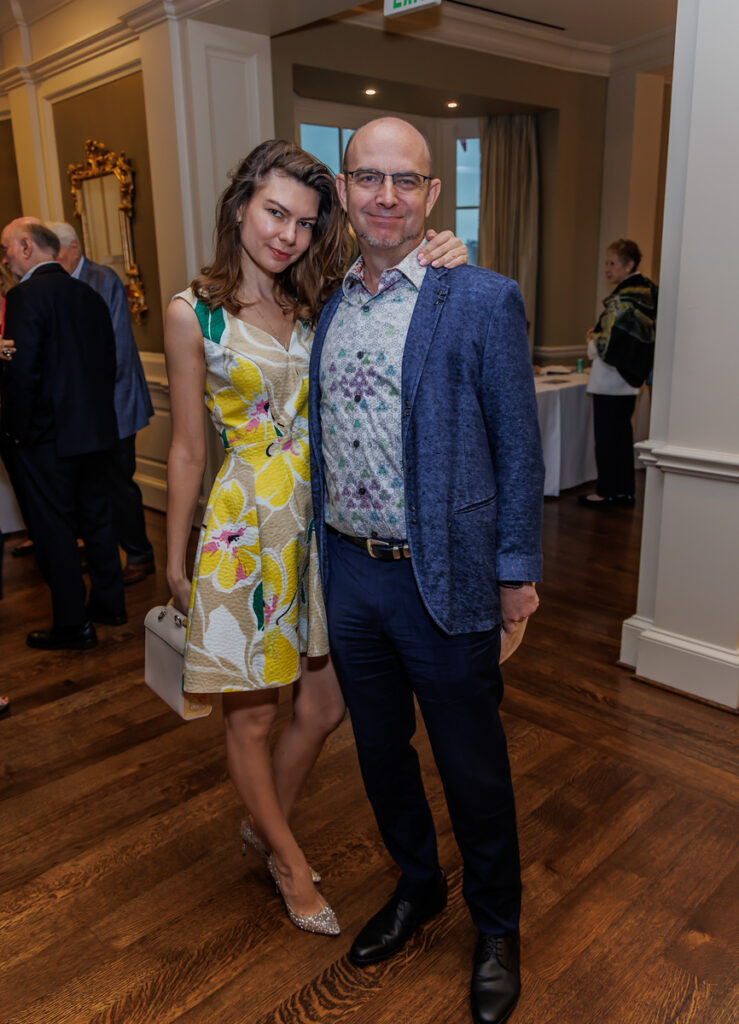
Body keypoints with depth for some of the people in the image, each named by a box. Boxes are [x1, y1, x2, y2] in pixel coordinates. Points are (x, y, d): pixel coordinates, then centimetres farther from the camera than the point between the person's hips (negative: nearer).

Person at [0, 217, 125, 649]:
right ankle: (109, 602, 31)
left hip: (46, 436, -7)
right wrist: (93, 409, 15)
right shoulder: (89, 294, 7)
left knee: (54, 530, 3)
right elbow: (109, 362, 9)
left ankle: (73, 625, 12)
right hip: (95, 430, 7)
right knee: (96, 517, 18)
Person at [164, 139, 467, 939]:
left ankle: (263, 826, 43)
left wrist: (442, 269, -17)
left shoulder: (316, 308, 6)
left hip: (315, 526, 5)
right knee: (251, 717, 10)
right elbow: (186, 449, -2)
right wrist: (175, 562, 4)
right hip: (244, 529, -4)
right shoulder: (193, 314, -6)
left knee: (324, 705, 14)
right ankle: (290, 863, 37)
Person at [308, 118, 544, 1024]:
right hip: (349, 574, 5)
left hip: (444, 578, -5)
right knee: (379, 751, 21)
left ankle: (496, 927, 39)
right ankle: (416, 886, 48)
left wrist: (518, 570, -5)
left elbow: (517, 446, -6)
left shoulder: (483, 301, -9)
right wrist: (326, 551, 14)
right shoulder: (328, 305, 7)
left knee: (473, 768, 12)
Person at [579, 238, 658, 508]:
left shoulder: (623, 298, -20)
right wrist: (600, 333, 10)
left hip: (610, 380, -9)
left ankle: (606, 492, 9)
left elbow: (608, 344, -23)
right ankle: (625, 492, 21)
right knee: (622, 434, 14)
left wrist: (593, 338, -3)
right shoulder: (648, 290, 9)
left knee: (605, 437, 1)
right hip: (632, 376, 9)